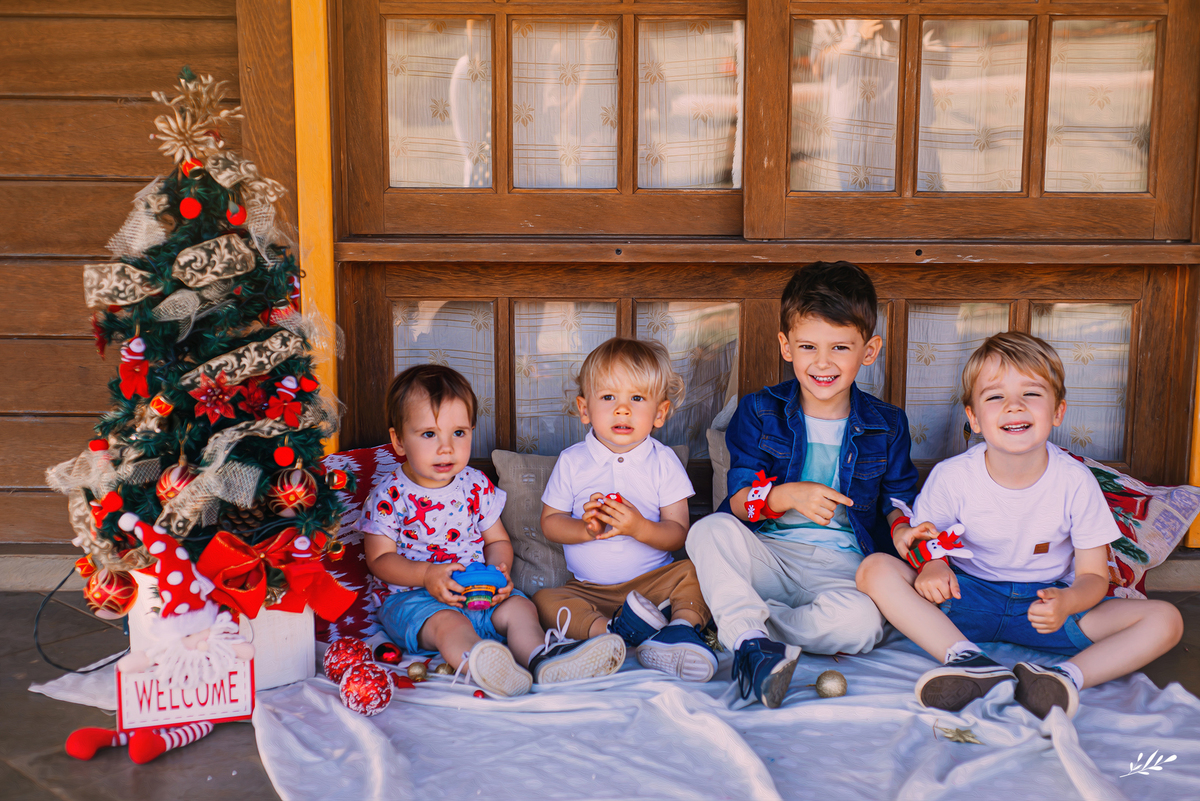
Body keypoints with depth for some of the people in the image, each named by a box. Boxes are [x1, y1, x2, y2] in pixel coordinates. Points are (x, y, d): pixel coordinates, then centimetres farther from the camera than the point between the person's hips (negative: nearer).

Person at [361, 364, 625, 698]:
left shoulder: (477, 486, 6)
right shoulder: (390, 496, -6)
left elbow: (497, 540, 13)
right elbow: (380, 558, -6)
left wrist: (499, 568, -11)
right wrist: (427, 575, -23)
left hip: (481, 591, 5)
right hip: (414, 595, -5)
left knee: (519, 606, -20)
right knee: (448, 623, -34)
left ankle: (541, 657, -48)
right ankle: (481, 665, -64)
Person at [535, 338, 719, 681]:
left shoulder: (663, 462, -2)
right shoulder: (572, 461, 1)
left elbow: (678, 534, -6)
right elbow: (550, 523, 3)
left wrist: (639, 528, -26)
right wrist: (585, 529, -18)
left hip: (653, 580, -1)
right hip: (588, 587, 1)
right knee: (542, 600, -25)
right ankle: (610, 630, -41)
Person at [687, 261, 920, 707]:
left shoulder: (886, 426, 8)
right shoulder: (759, 412, 5)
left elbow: (898, 496, 14)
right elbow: (739, 499, -1)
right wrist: (789, 495, -21)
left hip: (843, 565, 0)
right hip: (767, 553, 0)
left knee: (860, 622, -34)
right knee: (711, 529, -31)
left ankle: (733, 624, -23)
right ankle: (752, 639, -42)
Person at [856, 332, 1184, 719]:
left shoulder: (1076, 481, -11)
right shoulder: (951, 477, -12)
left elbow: (1093, 574, -5)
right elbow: (924, 538, 1)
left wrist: (1066, 603, -30)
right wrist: (930, 563, -25)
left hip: (1047, 602, 1)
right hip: (967, 598, 0)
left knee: (1165, 620, -19)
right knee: (875, 569, -26)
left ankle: (1067, 676, -35)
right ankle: (968, 660, -36)